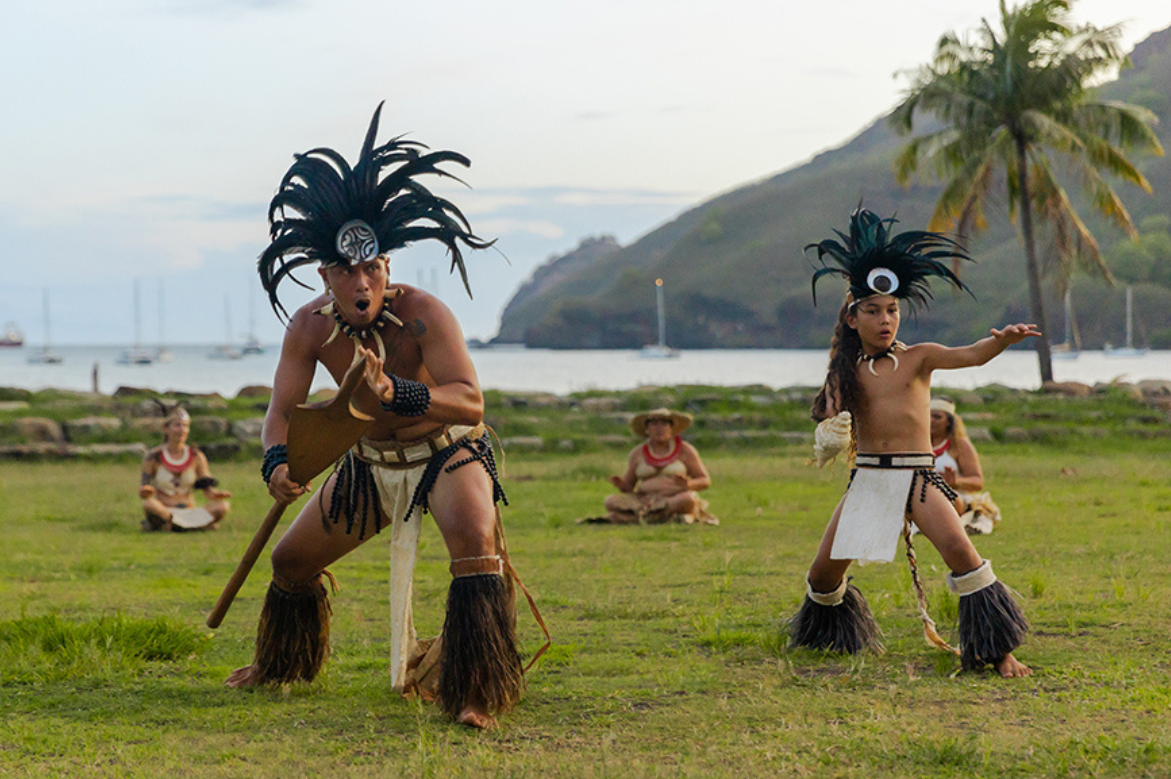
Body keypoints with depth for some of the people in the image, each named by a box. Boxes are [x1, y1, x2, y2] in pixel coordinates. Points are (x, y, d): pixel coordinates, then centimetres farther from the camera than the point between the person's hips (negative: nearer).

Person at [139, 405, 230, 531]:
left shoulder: (197, 457, 5)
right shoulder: (154, 457, -1)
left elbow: (208, 491, 4)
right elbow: (143, 491, -2)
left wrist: (219, 494, -19)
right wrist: (144, 492, -27)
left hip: (190, 512, 2)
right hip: (162, 512, -2)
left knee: (223, 506, -24)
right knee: (148, 504, -37)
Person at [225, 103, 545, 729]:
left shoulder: (423, 315, -29)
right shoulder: (310, 328, -15)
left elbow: (471, 402, -37)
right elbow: (283, 408, -11)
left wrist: (398, 393, -54)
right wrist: (276, 463, -33)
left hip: (448, 452, -5)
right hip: (371, 463, 5)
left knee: (475, 536, -37)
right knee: (290, 560, 13)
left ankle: (475, 694, -34)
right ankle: (283, 663, 45)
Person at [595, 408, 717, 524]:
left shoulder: (685, 451, 2)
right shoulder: (638, 453, 9)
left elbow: (705, 481, 2)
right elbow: (628, 487, 13)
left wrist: (688, 484, -20)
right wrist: (621, 484, -11)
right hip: (645, 500, 2)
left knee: (688, 500, -38)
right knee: (610, 501, -22)